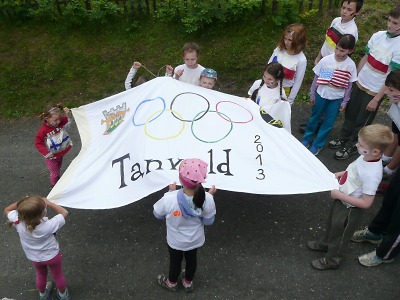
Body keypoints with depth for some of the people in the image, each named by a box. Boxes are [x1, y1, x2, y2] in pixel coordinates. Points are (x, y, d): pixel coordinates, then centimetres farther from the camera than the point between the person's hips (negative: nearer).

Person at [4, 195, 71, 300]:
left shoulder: (18, 221, -34)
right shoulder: (47, 226, -42)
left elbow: (7, 210, -13)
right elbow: (64, 212, -27)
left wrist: (21, 203, -25)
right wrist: (48, 202, -26)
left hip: (34, 257, 3)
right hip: (52, 255, -3)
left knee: (41, 275, 33)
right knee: (58, 276, 26)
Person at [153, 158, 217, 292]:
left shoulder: (169, 199, -39)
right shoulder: (207, 199, -33)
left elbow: (157, 215, -17)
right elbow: (208, 221, -13)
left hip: (176, 241, -2)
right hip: (196, 240, 2)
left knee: (175, 261, 29)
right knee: (192, 259, 32)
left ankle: (171, 283, 59)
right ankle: (188, 282, 61)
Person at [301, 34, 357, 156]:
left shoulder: (350, 65, -15)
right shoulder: (325, 60, -16)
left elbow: (349, 85, -4)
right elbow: (316, 77, -5)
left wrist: (344, 101, -1)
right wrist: (312, 94, 0)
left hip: (337, 98, 0)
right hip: (322, 94, 0)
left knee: (328, 122, 9)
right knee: (314, 117, 17)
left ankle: (317, 144, 25)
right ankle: (307, 139, 37)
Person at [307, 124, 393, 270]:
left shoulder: (372, 174, -37)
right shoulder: (366, 157, -15)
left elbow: (366, 203, -31)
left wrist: (339, 195, -28)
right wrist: (341, 174, -5)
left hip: (350, 209, -7)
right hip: (341, 200, 7)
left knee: (339, 233, 18)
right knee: (332, 224, 31)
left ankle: (331, 260, 45)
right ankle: (326, 243, 60)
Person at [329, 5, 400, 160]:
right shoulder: (378, 35, -4)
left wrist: (376, 99, -14)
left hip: (375, 92, -5)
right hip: (359, 84, 5)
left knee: (361, 122, 10)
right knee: (350, 113, 19)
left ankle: (351, 146, 30)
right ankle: (343, 138, 41)